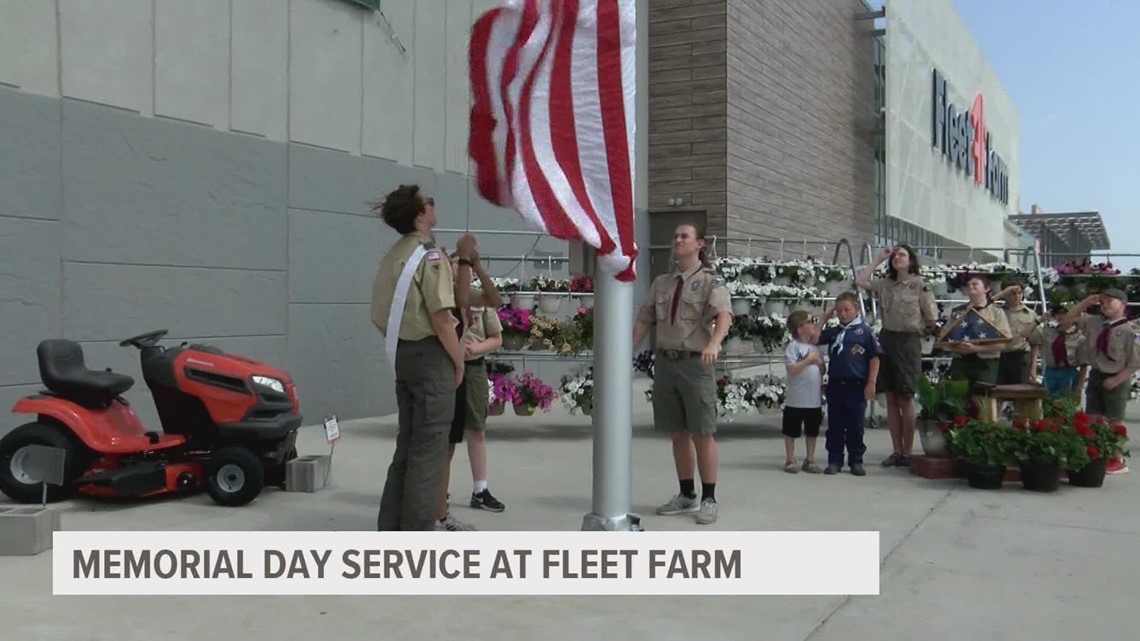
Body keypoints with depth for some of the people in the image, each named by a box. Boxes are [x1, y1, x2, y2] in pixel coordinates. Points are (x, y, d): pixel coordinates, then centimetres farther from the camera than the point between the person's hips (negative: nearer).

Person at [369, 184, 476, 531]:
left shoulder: (392, 255, 14)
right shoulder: (429, 254, -13)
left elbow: (394, 309, 15)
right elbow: (441, 317, -18)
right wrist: (458, 361, -8)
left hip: (402, 352, 9)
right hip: (430, 354, -9)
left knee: (408, 444, 16)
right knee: (428, 448, -3)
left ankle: (391, 528, 21)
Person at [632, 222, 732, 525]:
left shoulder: (711, 281, -5)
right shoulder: (661, 283, 13)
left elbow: (724, 315, -22)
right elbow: (643, 320, 14)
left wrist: (714, 343, -40)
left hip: (696, 363, -5)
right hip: (666, 362, 5)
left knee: (703, 434, -1)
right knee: (678, 433, 12)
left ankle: (709, 499, 9)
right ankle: (687, 496, 24)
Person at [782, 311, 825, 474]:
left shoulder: (815, 347, 11)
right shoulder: (793, 346, -9)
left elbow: (823, 370, 14)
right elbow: (792, 369, -18)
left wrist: (818, 361, -6)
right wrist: (808, 359, -18)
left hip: (815, 400, 6)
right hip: (796, 400, -6)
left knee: (812, 431, 13)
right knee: (791, 431, 4)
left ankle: (809, 460, 23)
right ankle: (790, 461, 15)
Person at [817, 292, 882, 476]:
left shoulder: (864, 331, -2)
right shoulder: (833, 332, 10)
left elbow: (874, 358, -2)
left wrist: (871, 383, -7)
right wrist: (824, 318, 8)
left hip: (857, 386, -3)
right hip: (835, 385, 3)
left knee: (855, 427, 6)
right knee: (835, 426, 7)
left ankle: (856, 461, 16)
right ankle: (834, 461, 14)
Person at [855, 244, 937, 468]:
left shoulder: (920, 285, -5)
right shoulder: (885, 284, 9)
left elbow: (932, 319, -3)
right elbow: (860, 281, 4)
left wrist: (918, 331, 7)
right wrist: (879, 259, 5)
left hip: (908, 342, -5)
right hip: (887, 339, 5)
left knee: (905, 399, 0)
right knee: (891, 398, 7)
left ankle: (907, 452, 8)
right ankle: (896, 451, 13)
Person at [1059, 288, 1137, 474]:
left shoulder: (1130, 331, -15)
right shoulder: (1094, 323, 1)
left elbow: (1135, 363, -13)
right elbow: (1067, 320, 9)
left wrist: (1116, 380, -16)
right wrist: (1085, 303, -1)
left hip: (1116, 381, -6)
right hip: (1096, 376, 6)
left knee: (1113, 422, 4)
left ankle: (1117, 460, 18)